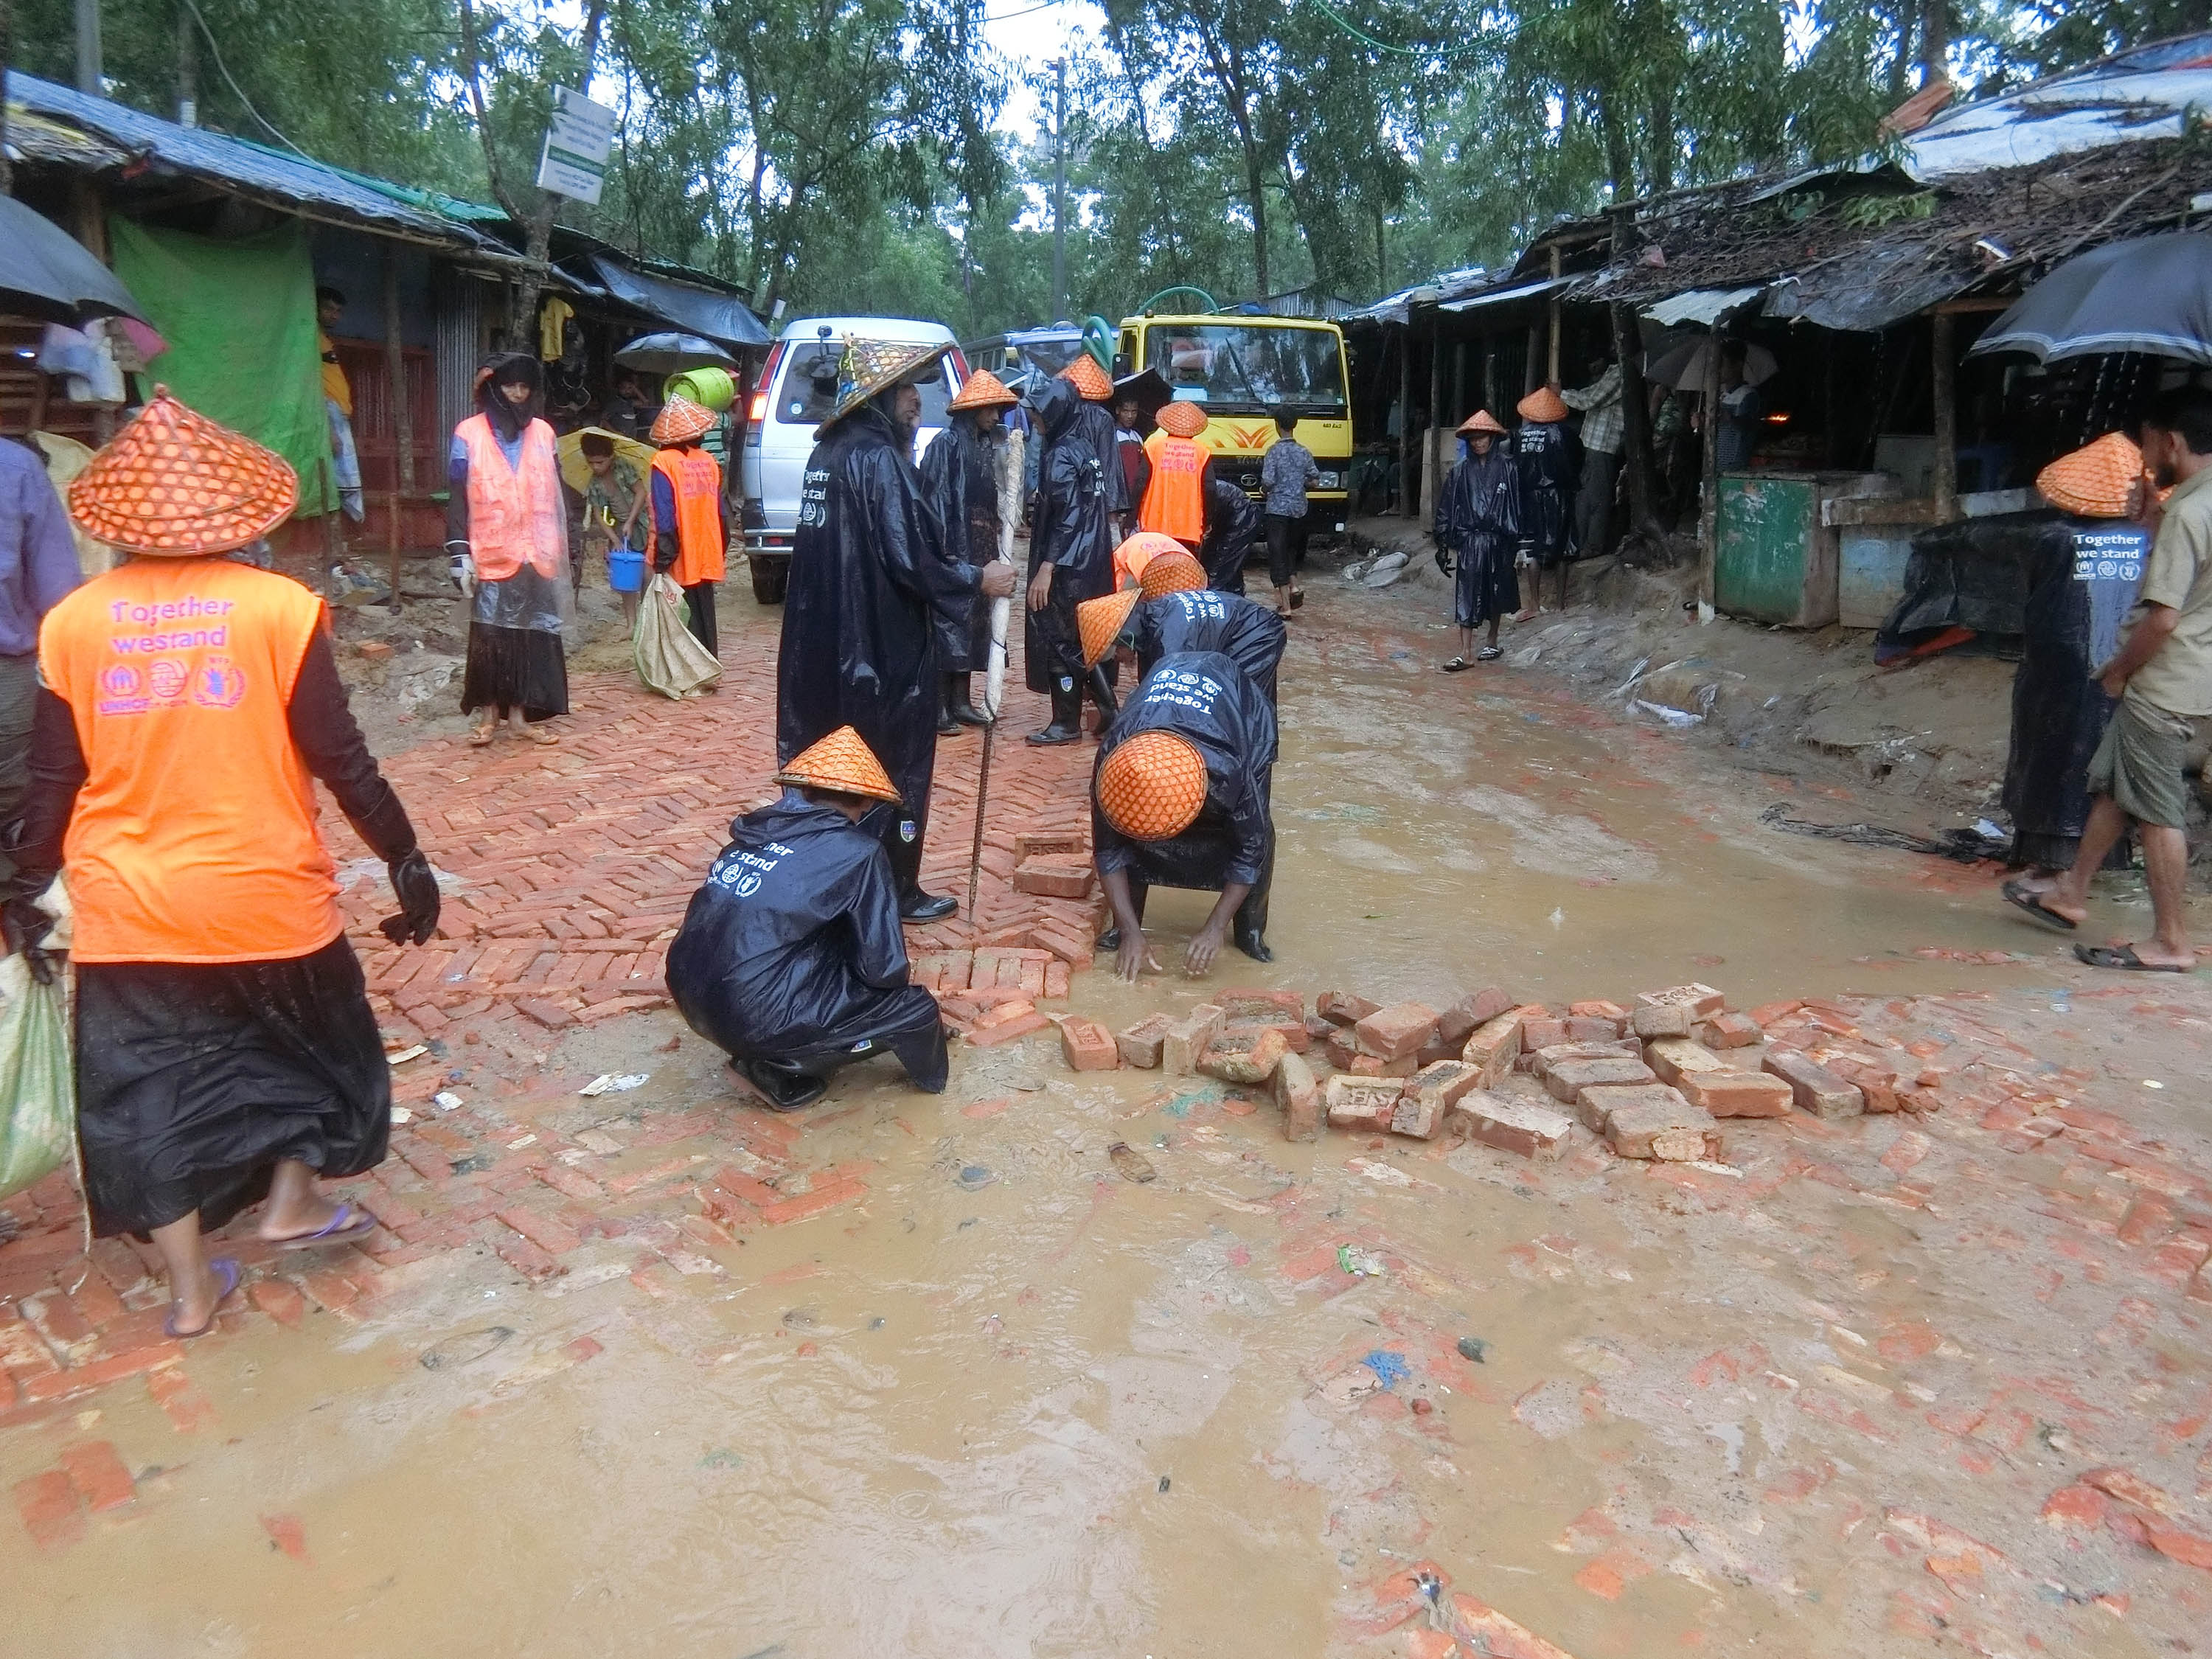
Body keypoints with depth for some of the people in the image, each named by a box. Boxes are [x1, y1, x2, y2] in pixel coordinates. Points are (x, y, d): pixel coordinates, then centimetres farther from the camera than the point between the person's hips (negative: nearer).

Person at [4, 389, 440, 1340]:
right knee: (313, 1042, 25)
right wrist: (405, 858, 1)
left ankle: (191, 1286, 22)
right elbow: (340, 759, -10)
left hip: (125, 912, 3)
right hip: (265, 896, -2)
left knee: (149, 1084, 15)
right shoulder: (278, 607, -11)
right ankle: (290, 1201, 30)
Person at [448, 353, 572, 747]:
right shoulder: (469, 434, -1)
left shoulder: (542, 433, 8)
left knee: (532, 634, 3)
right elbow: (458, 499, -2)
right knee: (489, 635, 0)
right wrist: (462, 555, -8)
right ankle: (489, 713, 11)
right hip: (491, 556, -3)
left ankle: (519, 714, 11)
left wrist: (561, 551, 11)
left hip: (537, 555, 3)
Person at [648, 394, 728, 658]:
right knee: (704, 616, 14)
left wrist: (662, 560, -13)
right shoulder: (709, 462, 5)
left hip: (679, 565, -5)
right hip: (707, 558, 5)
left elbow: (665, 518, -15)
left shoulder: (664, 463, -10)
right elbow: (722, 512, 9)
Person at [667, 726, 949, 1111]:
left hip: (691, 998, 8)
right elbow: (884, 966, -5)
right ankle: (782, 1068, 8)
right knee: (916, 1010, 5)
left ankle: (773, 1057, 15)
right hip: (756, 1018, -7)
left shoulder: (758, 829, 11)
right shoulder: (857, 852, -8)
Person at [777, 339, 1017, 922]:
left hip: (825, 641, 8)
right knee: (893, 764, 5)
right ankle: (894, 892, 15)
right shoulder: (879, 459, -17)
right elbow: (908, 561, -21)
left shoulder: (829, 452, 10)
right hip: (881, 643, -8)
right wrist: (976, 580, -9)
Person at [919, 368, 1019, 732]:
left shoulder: (990, 443, 13)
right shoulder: (946, 443, -9)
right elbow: (936, 498, -14)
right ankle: (939, 706, -2)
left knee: (973, 619, 10)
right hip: (954, 545, -8)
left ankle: (960, 702, 17)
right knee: (947, 621, -6)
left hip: (980, 546, 8)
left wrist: (992, 545, 11)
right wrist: (943, 550, -19)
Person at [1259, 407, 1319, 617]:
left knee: (1277, 555, 0)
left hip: (1278, 508, -5)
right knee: (1291, 549, 25)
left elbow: (1267, 481, -16)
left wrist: (1264, 491, 6)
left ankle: (1285, 606, -4)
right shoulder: (1304, 452, 4)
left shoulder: (1274, 450, -11)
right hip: (1299, 509, 5)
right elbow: (1314, 481, 6)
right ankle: (1294, 586, 6)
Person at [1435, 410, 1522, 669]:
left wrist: (1515, 536, -7)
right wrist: (1448, 540, 2)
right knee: (1466, 594, -5)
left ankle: (1492, 642, 30)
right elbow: (1447, 506, 5)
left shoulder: (1508, 467, -2)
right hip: (1469, 540, 1)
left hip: (1498, 540, -1)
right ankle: (1465, 652, -7)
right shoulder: (1461, 471, 3)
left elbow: (1517, 503, -2)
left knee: (1496, 592, 12)